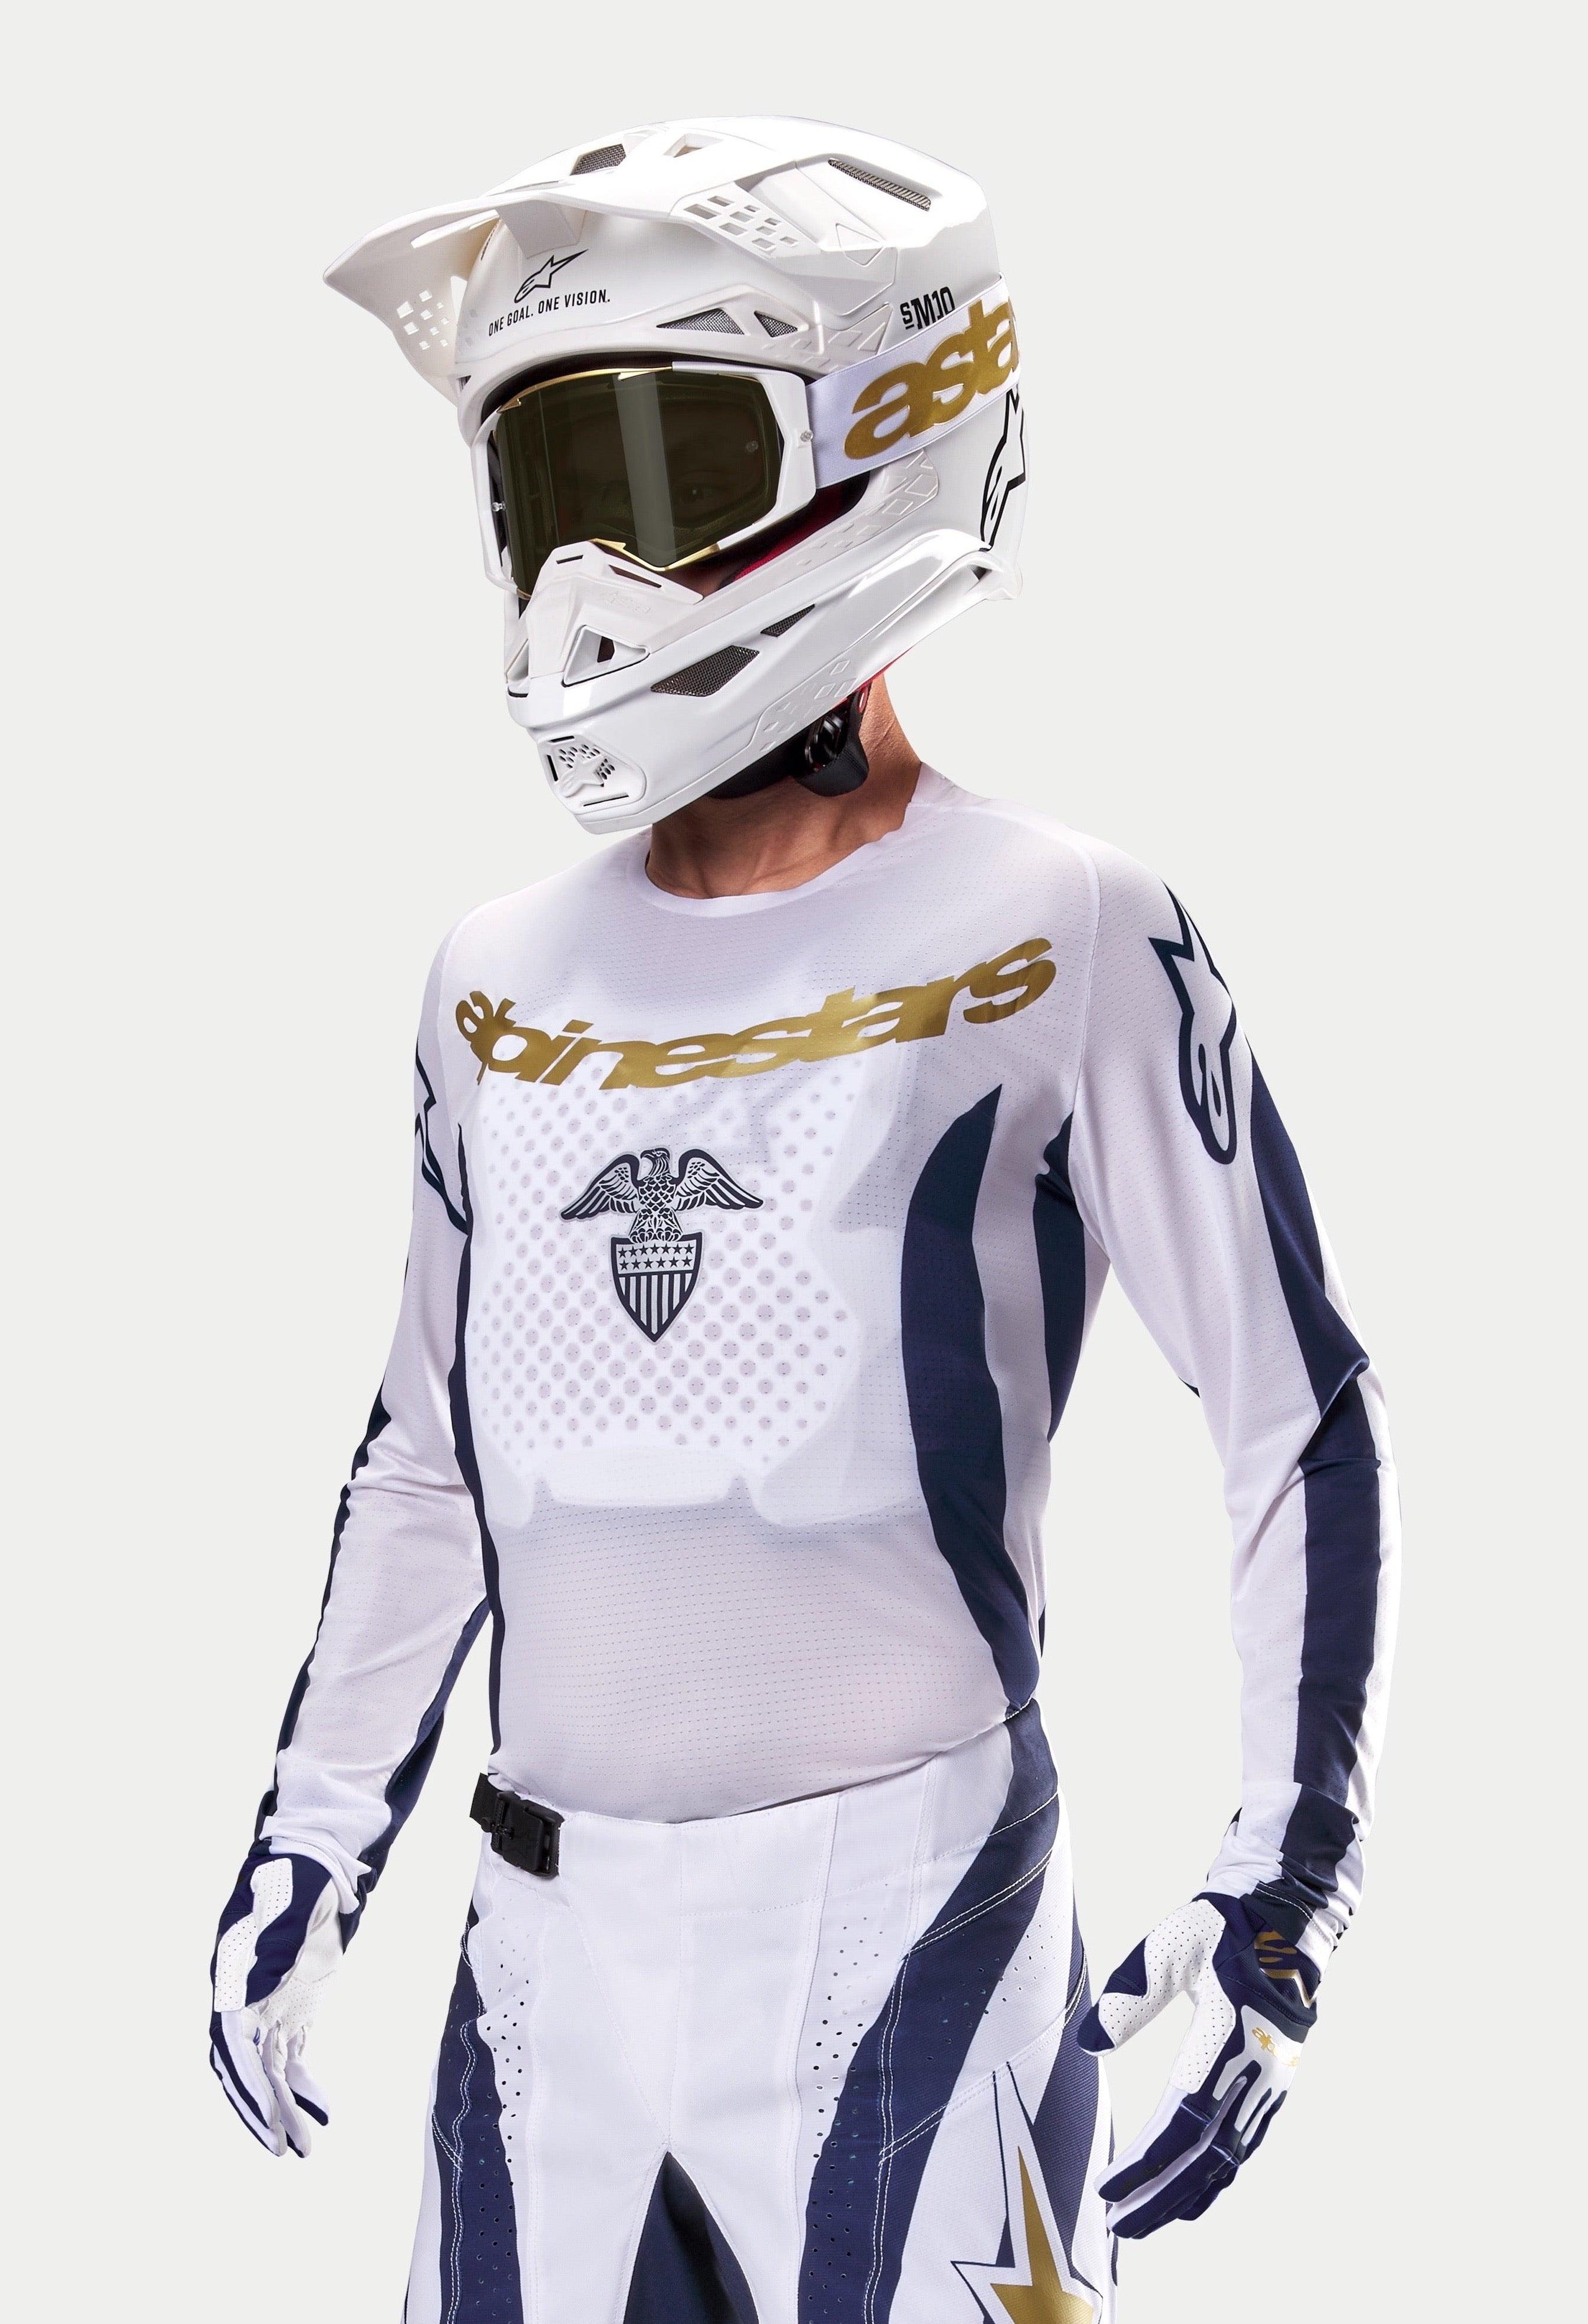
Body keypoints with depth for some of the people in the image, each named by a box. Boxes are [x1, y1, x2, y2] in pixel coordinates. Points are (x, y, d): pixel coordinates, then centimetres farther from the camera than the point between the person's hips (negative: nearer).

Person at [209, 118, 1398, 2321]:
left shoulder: (1066, 950, -7)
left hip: (904, 1915, -5)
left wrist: (1279, 1897, -9)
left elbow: (1303, 1433, -4)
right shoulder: (503, 979, 9)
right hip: (552, 1944, 5)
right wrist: (309, 1848, 19)